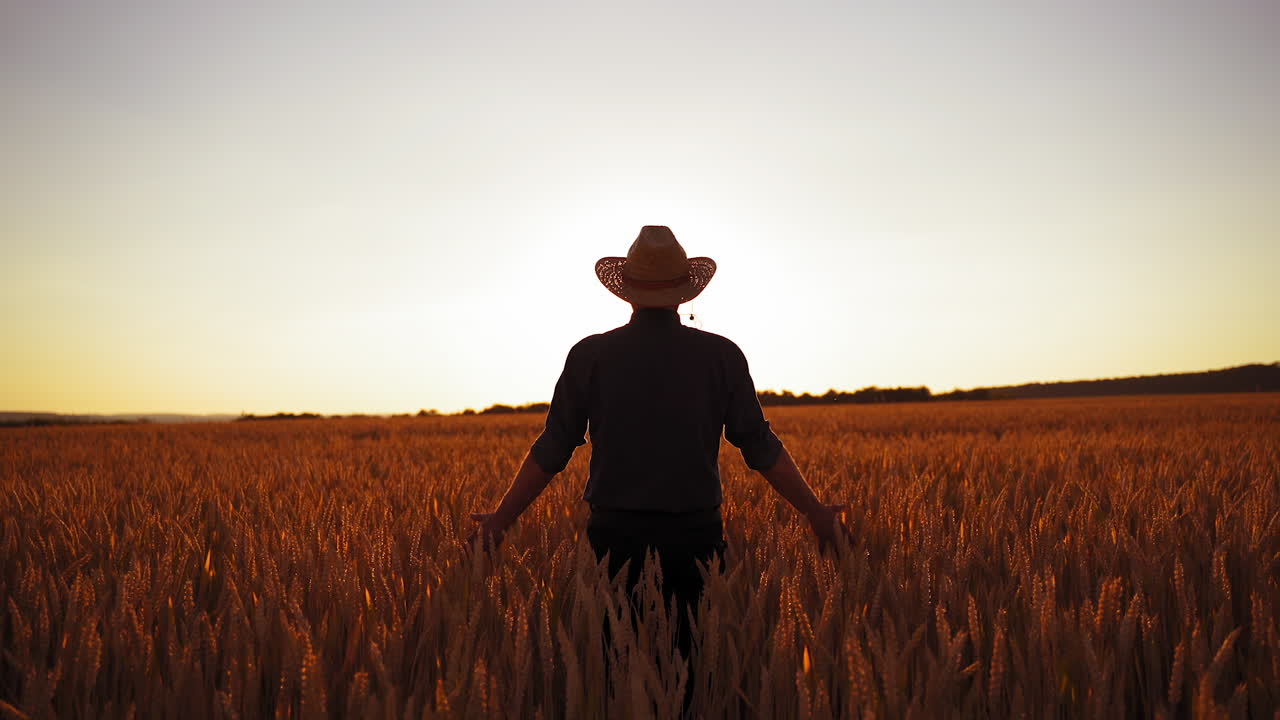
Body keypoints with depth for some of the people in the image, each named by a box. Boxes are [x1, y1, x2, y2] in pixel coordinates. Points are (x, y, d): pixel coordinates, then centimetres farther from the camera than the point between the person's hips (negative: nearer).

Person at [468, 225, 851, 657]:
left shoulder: (591, 355, -1)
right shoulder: (721, 356, 0)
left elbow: (552, 450, 1)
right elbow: (761, 447, 2)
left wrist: (501, 519, 12)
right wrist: (815, 512, 14)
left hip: (615, 534, 0)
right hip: (695, 535, 0)